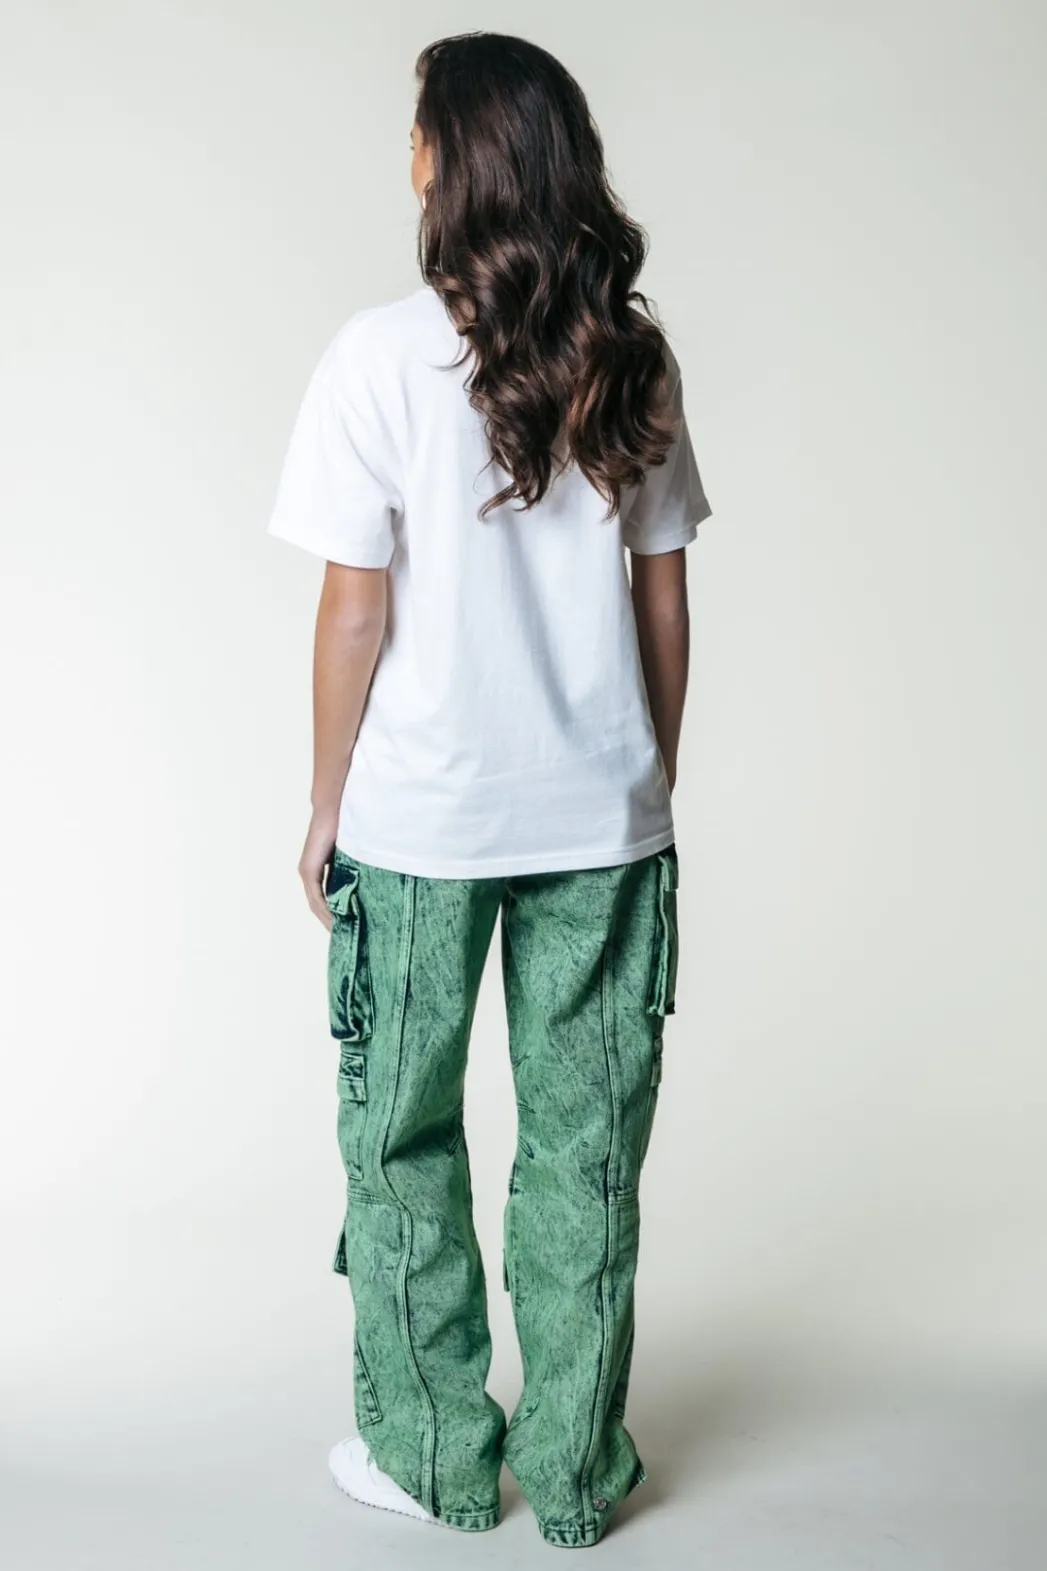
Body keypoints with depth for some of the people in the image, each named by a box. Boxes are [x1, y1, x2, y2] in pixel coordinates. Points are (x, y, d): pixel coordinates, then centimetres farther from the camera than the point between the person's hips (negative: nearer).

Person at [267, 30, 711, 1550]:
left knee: (402, 1141, 15)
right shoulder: (635, 356, 2)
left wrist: (326, 804, 2)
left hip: (420, 821, -3)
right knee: (586, 1149, 12)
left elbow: (355, 608, -9)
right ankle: (577, 1471, 26)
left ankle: (435, 1454, 27)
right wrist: (653, 784, 14)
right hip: (602, 814, 3)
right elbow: (665, 597, 4)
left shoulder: (385, 354, -10)